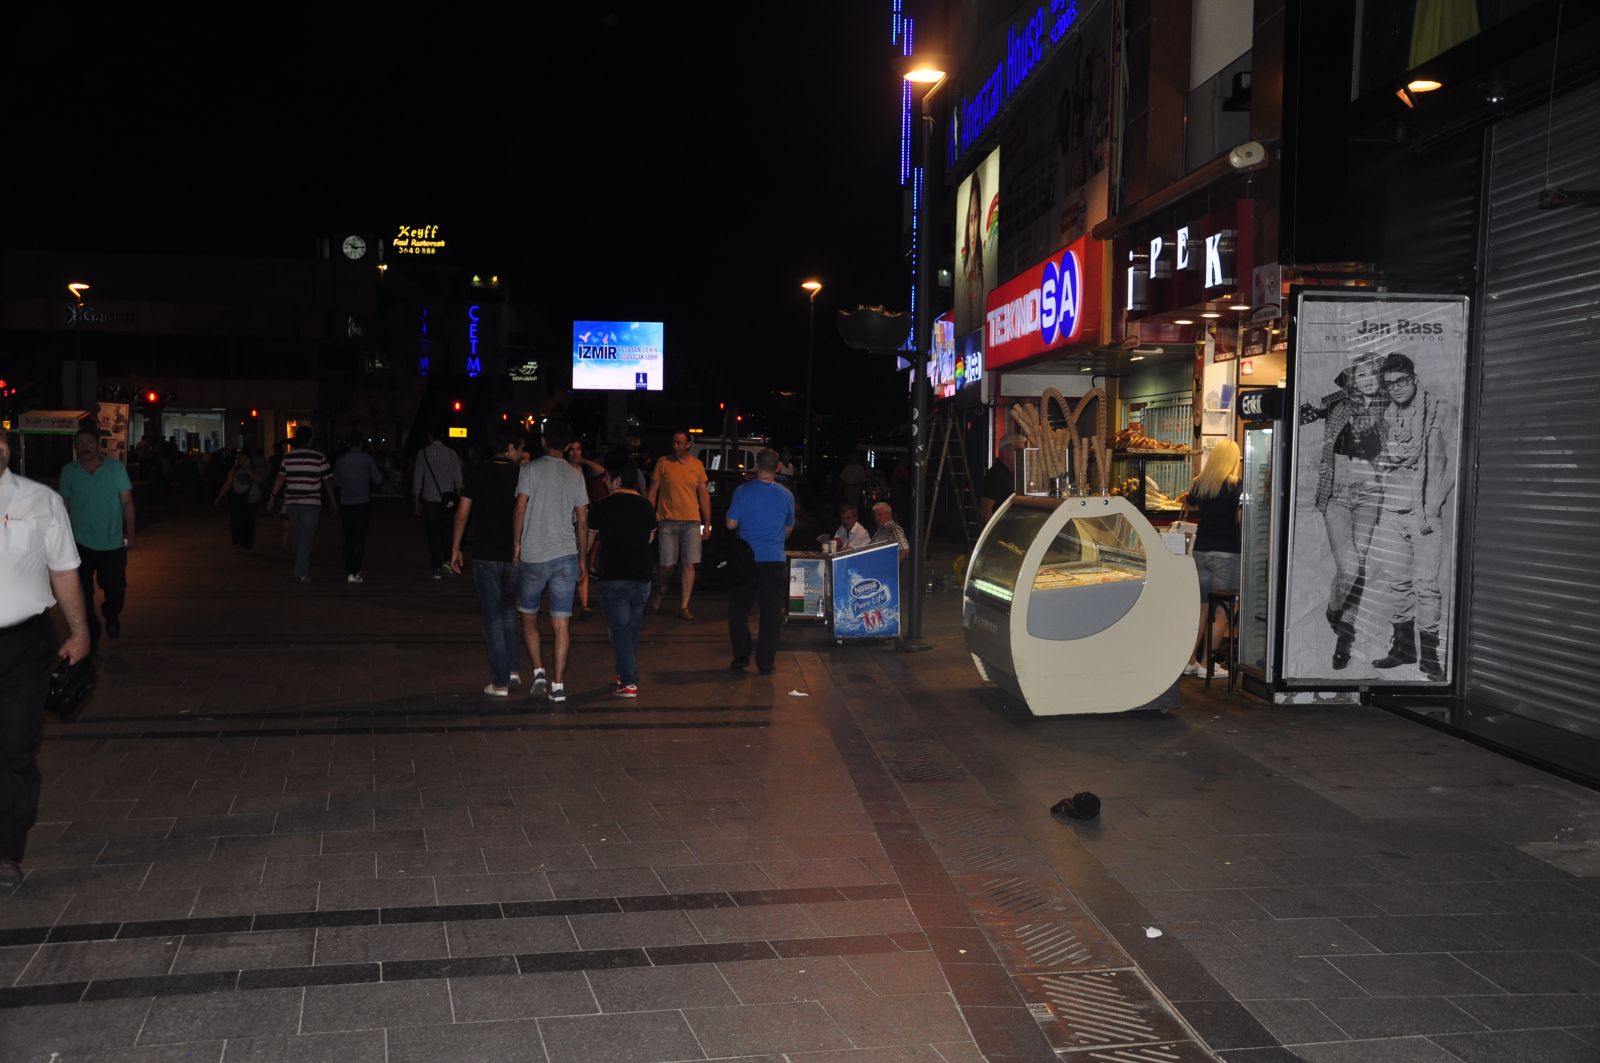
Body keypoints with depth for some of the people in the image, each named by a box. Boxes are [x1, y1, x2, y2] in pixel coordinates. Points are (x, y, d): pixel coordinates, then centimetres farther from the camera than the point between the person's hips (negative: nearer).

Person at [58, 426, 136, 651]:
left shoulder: (116, 467, -3)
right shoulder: (68, 472, 1)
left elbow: (127, 501, 0)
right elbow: (63, 505, 7)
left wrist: (129, 533, -4)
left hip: (113, 542, -1)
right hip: (81, 543, 1)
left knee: (116, 589, 4)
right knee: (83, 593, 5)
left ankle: (111, 614, 37)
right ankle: (90, 634, 21)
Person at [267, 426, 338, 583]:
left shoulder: (288, 457, 4)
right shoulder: (319, 457, -5)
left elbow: (280, 478, 3)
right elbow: (327, 480, -2)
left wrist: (273, 497, 12)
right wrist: (333, 501, 9)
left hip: (292, 502, 4)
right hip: (311, 503, -4)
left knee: (297, 536, 16)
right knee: (307, 538, -1)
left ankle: (302, 568, 27)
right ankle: (302, 572, -5)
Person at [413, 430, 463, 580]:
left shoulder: (423, 453, -4)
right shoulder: (451, 453, 1)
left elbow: (418, 478, -2)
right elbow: (458, 478, 3)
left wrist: (416, 501, 4)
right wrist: (459, 496, 13)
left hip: (430, 500, -1)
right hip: (448, 500, 1)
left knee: (433, 533, 6)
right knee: (447, 532, 12)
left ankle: (436, 568, 8)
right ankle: (447, 561, -5)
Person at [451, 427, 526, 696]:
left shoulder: (477, 472, -3)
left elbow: (463, 513, -3)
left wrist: (455, 548, 6)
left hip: (485, 554, -1)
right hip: (514, 554, 1)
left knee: (493, 616, 4)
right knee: (508, 609, 21)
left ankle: (500, 682, 4)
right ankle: (513, 668, 15)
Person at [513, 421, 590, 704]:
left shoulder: (530, 469, -3)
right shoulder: (575, 476, 6)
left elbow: (520, 509, -9)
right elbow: (582, 522, 6)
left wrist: (516, 543, 3)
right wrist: (582, 558, 13)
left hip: (532, 555, -2)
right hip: (566, 556, 2)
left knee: (529, 618, 15)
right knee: (562, 624, 2)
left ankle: (539, 672, 5)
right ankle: (558, 685, 0)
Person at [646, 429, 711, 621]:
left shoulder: (697, 465, 7)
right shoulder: (663, 463, 3)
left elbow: (704, 495, 10)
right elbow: (652, 492, 5)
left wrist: (707, 524, 6)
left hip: (692, 522, 1)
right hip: (668, 521, -1)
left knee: (689, 565, -5)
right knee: (668, 565, 0)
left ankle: (684, 607, -1)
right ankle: (661, 591, 31)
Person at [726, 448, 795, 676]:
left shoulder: (743, 491, -8)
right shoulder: (786, 496, 1)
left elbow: (731, 524, -5)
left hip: (746, 560, -1)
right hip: (775, 561, 1)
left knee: (738, 610, 12)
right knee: (771, 613, 6)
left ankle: (741, 658, 12)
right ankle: (766, 663, 6)